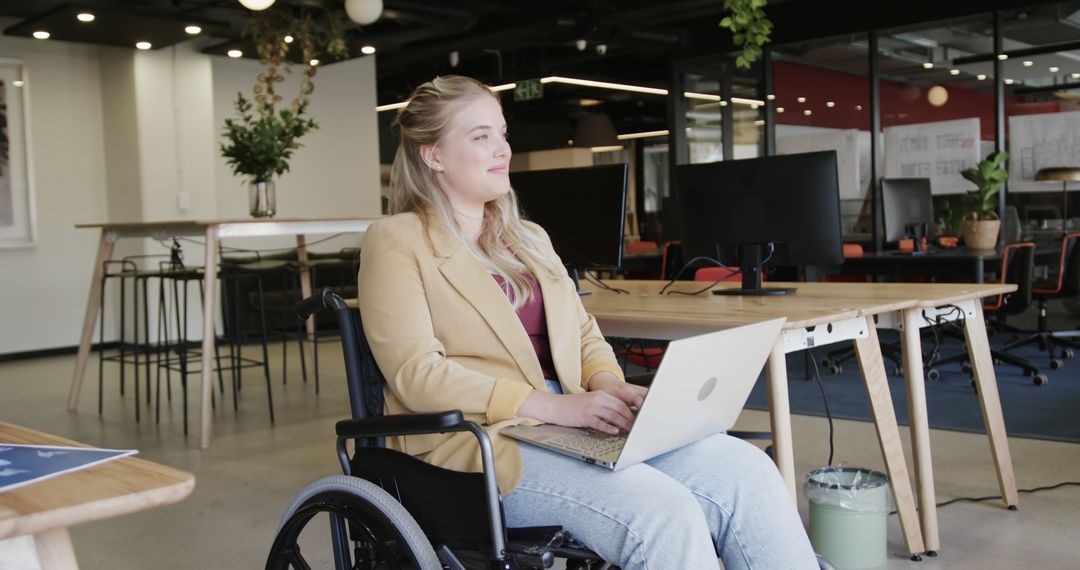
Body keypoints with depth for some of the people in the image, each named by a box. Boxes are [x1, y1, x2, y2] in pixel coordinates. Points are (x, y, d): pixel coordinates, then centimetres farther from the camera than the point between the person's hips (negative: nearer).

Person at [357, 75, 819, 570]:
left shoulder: (528, 237, 22)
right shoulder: (396, 241, 0)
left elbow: (583, 334, 20)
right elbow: (416, 372, -11)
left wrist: (609, 385, -4)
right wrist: (552, 406, -19)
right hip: (482, 443, -6)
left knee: (747, 470, -18)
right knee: (664, 511, -29)